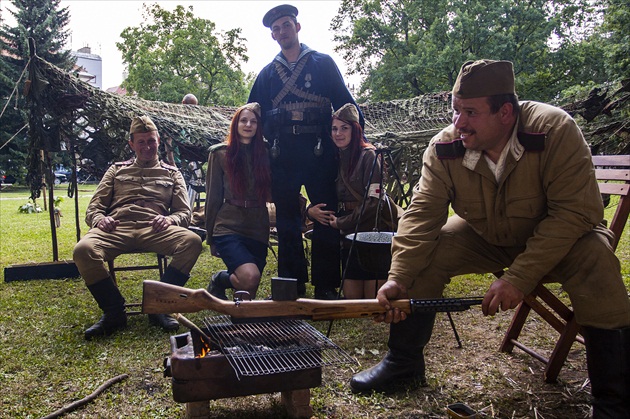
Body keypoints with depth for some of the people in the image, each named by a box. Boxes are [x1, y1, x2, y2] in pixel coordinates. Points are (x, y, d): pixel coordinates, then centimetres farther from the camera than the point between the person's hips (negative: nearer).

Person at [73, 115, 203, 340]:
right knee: (83, 250, -32)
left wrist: (169, 220, -8)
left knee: (192, 241, -32)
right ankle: (114, 312, -14)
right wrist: (99, 219, -4)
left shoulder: (171, 173, 26)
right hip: (117, 227, 1)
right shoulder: (117, 170, 29)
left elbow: (184, 213, 17)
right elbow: (93, 208, 21)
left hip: (154, 229, 0)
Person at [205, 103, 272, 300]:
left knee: (249, 295, 5)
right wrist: (211, 234, 5)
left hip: (258, 229, 3)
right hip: (228, 226, -3)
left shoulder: (265, 153, 8)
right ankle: (219, 280, 7)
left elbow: (274, 191, 10)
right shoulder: (220, 153, 2)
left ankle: (227, 278, 38)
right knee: (250, 277, -26)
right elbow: (213, 196, 3)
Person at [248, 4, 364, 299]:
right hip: (282, 156, 3)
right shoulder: (267, 73, 17)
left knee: (325, 219, -1)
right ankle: (292, 284, 16)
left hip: (318, 151, -2)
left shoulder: (323, 63, 10)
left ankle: (326, 286, 8)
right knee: (286, 222, 5)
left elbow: (345, 105, 6)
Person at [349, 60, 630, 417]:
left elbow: (576, 212, -31)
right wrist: (398, 278, -37)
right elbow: (423, 213, -23)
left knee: (594, 259, -32)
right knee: (424, 252, -18)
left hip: (559, 237, -2)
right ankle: (404, 361, 2)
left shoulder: (555, 130, -29)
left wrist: (519, 278, -37)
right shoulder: (444, 148, -20)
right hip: (486, 237, 3)